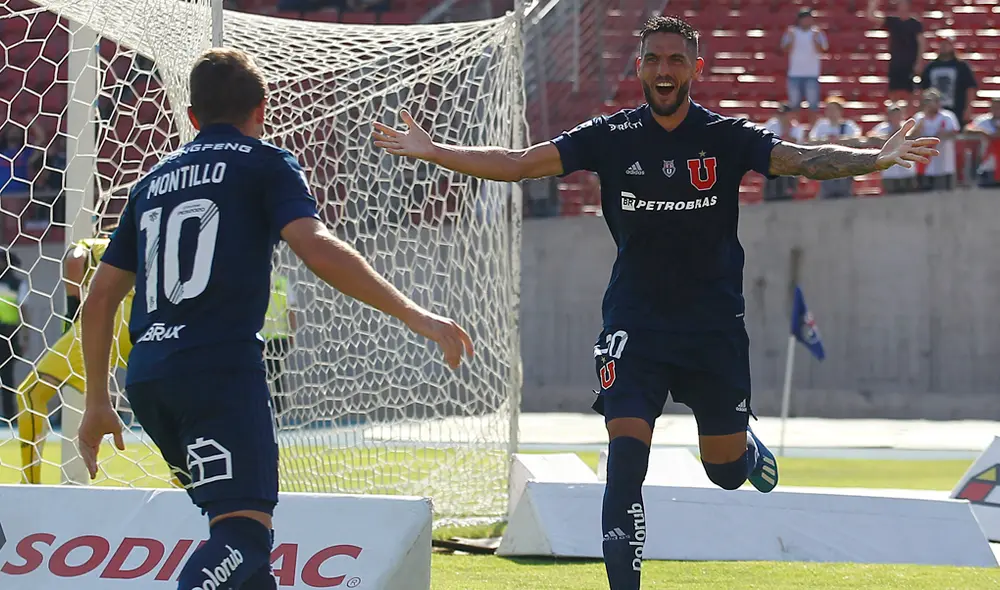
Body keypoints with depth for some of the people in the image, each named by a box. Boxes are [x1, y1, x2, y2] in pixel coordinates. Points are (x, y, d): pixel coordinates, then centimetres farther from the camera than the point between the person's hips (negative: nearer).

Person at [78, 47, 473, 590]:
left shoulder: (154, 181, 23)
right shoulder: (266, 165, 6)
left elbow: (100, 296, 23)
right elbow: (317, 249, -12)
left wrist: (97, 402, 30)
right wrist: (411, 313, -12)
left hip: (146, 377, 7)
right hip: (222, 367, -7)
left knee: (238, 518, 22)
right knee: (244, 530, -16)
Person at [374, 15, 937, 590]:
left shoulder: (728, 137, -5)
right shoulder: (611, 137, -3)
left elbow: (804, 159, -16)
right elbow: (516, 163, -5)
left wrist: (877, 158, -34)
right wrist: (430, 150, -14)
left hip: (715, 322, 0)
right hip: (635, 322, 0)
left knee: (726, 470, 10)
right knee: (625, 457, -16)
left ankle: (747, 445, 48)